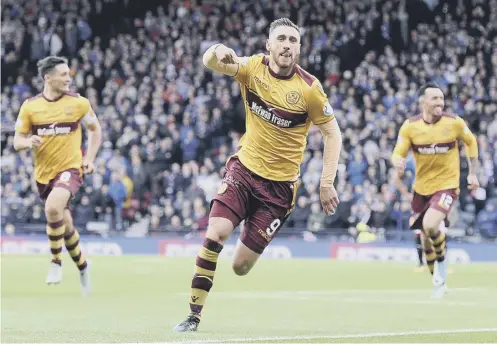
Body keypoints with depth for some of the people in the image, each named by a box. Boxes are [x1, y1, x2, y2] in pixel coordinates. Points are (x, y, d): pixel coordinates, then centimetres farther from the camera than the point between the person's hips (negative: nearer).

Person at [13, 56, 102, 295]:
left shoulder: (78, 103, -5)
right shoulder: (30, 106, -2)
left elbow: (95, 129, 11)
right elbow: (17, 142, 3)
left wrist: (89, 158, -1)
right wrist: (28, 141, -20)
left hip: (70, 168, -3)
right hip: (44, 173, 3)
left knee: (53, 207, -32)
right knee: (64, 223, 15)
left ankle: (56, 262, -15)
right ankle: (82, 266, 39)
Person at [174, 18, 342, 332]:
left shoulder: (309, 87, -13)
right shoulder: (254, 67, -6)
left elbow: (332, 133, -4)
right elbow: (211, 63, -16)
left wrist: (327, 182, -10)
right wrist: (218, 51, -41)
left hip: (280, 185, -2)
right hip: (244, 168, 2)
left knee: (241, 266, -1)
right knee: (215, 234, -20)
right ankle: (194, 315, -8)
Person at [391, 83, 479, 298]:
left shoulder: (455, 123, -10)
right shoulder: (410, 126, -9)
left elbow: (471, 142, 8)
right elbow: (398, 153, -7)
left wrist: (473, 173, 8)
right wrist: (398, 164, -32)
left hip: (447, 185, -3)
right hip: (421, 187, 3)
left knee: (430, 226, -27)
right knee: (426, 237, 10)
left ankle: (442, 262, 3)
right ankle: (438, 282, 32)